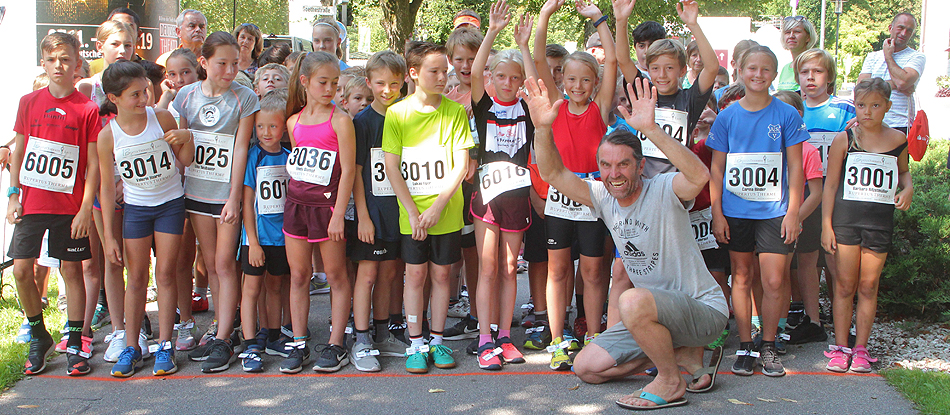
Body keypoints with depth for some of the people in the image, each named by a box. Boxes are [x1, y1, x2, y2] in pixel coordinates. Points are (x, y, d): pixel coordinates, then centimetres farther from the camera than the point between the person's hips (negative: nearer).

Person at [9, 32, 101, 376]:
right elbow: (18, 152, 10)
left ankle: (75, 344, 14)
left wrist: (86, 208, -8)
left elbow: (93, 163, -4)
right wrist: (13, 195, 4)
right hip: (31, 202, 2)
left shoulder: (88, 109, -4)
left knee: (71, 270, 4)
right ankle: (38, 338, 18)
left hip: (70, 205, -2)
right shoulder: (29, 102, 5)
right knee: (21, 269, -1)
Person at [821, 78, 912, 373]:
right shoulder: (844, 140, 0)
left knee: (868, 285, 4)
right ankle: (840, 347, 10)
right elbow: (830, 184, 2)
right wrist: (826, 225, -2)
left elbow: (904, 171, 24)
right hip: (846, 217, -1)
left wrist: (908, 188, 1)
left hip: (880, 219, 1)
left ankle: (861, 349, 12)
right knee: (845, 284, 2)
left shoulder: (897, 140, 5)